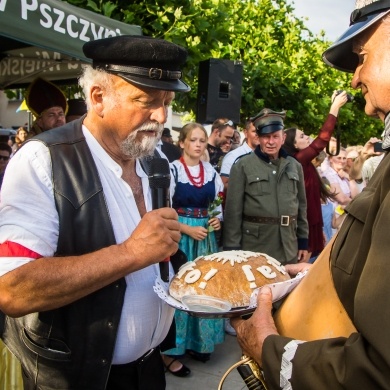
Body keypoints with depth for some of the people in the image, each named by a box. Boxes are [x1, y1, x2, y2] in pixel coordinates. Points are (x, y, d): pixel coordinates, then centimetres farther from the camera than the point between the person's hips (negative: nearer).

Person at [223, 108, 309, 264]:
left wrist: (303, 241, 12)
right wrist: (232, 247, -9)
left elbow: (301, 205, 14)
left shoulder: (295, 166, 9)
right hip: (254, 246, -4)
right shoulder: (242, 166, -5)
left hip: (288, 248, 4)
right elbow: (233, 209, -6)